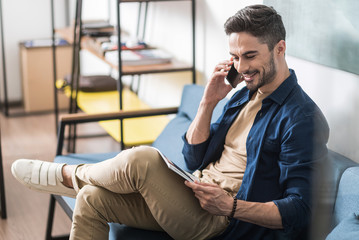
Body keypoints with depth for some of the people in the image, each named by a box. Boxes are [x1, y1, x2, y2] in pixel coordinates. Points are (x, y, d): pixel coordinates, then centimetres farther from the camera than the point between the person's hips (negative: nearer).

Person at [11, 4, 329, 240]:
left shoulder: (300, 117, -14)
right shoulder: (244, 96, 14)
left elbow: (300, 210, -19)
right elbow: (194, 161, 12)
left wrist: (230, 207, -29)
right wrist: (208, 103, 0)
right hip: (194, 198, 9)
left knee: (140, 159, -28)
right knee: (92, 198, -6)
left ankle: (70, 176, 3)